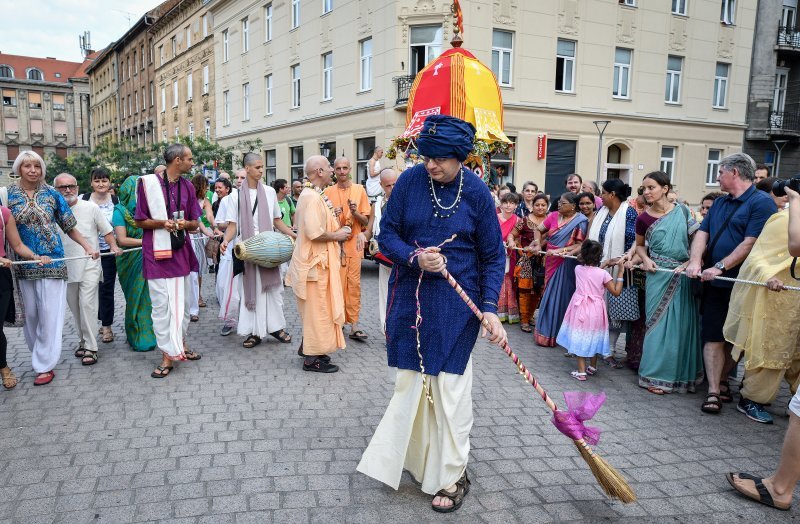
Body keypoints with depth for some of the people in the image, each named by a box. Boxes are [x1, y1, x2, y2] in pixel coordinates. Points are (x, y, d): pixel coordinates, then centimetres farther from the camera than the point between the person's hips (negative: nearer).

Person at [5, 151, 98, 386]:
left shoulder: (52, 194, 3)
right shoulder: (7, 195, 4)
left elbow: (70, 227, 6)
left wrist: (88, 246, -6)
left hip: (51, 261, -1)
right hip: (23, 263, 2)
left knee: (49, 313, -2)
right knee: (30, 314, 9)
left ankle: (45, 365, 7)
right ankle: (41, 356, 26)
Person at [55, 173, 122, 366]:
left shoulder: (91, 208, -4)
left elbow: (106, 230, 2)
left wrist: (114, 247, -12)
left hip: (89, 265, -3)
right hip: (66, 267, 3)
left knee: (87, 304, -10)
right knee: (74, 306, 12)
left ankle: (90, 347, -5)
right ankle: (83, 341, 27)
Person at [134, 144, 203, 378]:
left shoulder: (187, 187, 8)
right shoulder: (148, 183, -6)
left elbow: (195, 223, 11)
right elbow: (139, 222, -2)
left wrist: (185, 223, -11)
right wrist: (162, 223, -19)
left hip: (181, 252, 5)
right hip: (158, 253, -5)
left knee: (183, 301, 12)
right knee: (161, 304, -2)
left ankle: (180, 345, 29)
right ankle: (168, 356, 6)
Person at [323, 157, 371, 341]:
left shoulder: (359, 190, 6)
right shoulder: (328, 192, 7)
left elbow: (365, 221, 7)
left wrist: (355, 212, -13)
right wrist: (332, 215, -10)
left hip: (354, 244, 0)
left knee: (354, 284, 0)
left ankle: (353, 323, 4)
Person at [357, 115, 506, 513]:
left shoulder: (477, 192, -8)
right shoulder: (410, 180, -5)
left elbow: (493, 256, -3)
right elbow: (387, 235, -1)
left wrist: (490, 308, -14)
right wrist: (414, 257, -21)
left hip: (456, 301, -2)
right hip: (411, 295, 3)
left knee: (449, 386, 2)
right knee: (410, 380, 13)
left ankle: (452, 475, 20)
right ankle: (413, 458, 36)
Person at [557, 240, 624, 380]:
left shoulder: (578, 269, -3)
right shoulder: (603, 273, -11)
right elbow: (616, 292, -6)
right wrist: (620, 274, -3)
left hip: (580, 308, 1)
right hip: (595, 310, 0)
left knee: (580, 337, 5)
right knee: (593, 337, 18)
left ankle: (581, 371, 2)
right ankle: (592, 367, 34)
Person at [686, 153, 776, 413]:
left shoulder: (761, 202, -8)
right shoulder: (719, 203, 15)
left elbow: (750, 243, -17)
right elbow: (702, 233, 8)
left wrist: (720, 267, -20)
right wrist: (695, 262, -10)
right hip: (715, 283, 5)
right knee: (713, 338, 1)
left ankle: (720, 381, 25)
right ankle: (713, 392, 3)